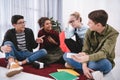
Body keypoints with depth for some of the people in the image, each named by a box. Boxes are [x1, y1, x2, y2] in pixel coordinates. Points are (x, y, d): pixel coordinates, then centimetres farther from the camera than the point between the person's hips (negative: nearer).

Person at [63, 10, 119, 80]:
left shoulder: (112, 34, -21)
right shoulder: (89, 31, -7)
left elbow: (103, 53, -34)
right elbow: (85, 50, -11)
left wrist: (87, 58, -53)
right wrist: (84, 65, -31)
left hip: (104, 62, -5)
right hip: (90, 60, 6)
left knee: (102, 62, -43)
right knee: (66, 55, -13)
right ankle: (93, 72, -21)